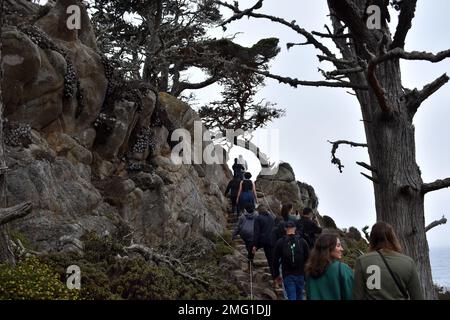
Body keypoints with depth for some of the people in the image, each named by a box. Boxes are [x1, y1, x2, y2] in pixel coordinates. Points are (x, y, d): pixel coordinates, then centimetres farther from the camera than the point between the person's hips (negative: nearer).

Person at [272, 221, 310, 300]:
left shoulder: (280, 242, -3)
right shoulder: (302, 241, 0)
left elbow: (276, 261, 0)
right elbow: (308, 259, 2)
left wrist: (276, 275, 10)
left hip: (288, 275, -2)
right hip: (300, 275, 2)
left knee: (291, 297, -4)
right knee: (299, 296, 16)